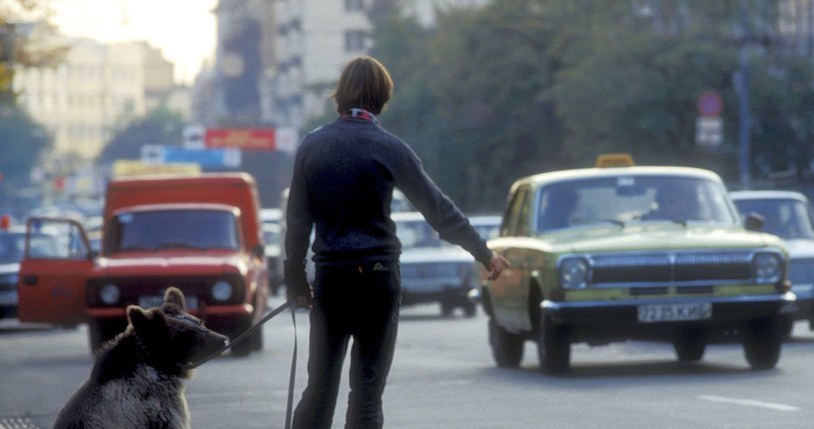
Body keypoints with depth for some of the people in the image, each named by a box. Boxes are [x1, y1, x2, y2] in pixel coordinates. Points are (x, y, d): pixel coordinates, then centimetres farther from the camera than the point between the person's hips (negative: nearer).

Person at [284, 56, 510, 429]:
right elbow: (437, 208, -3)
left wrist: (295, 278, 14)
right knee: (367, 387, 3)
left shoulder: (312, 146, 3)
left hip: (329, 276, 3)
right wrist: (484, 253, 6)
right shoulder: (388, 148, -7)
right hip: (376, 274, -3)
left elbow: (297, 219, 5)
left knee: (320, 384, 9)